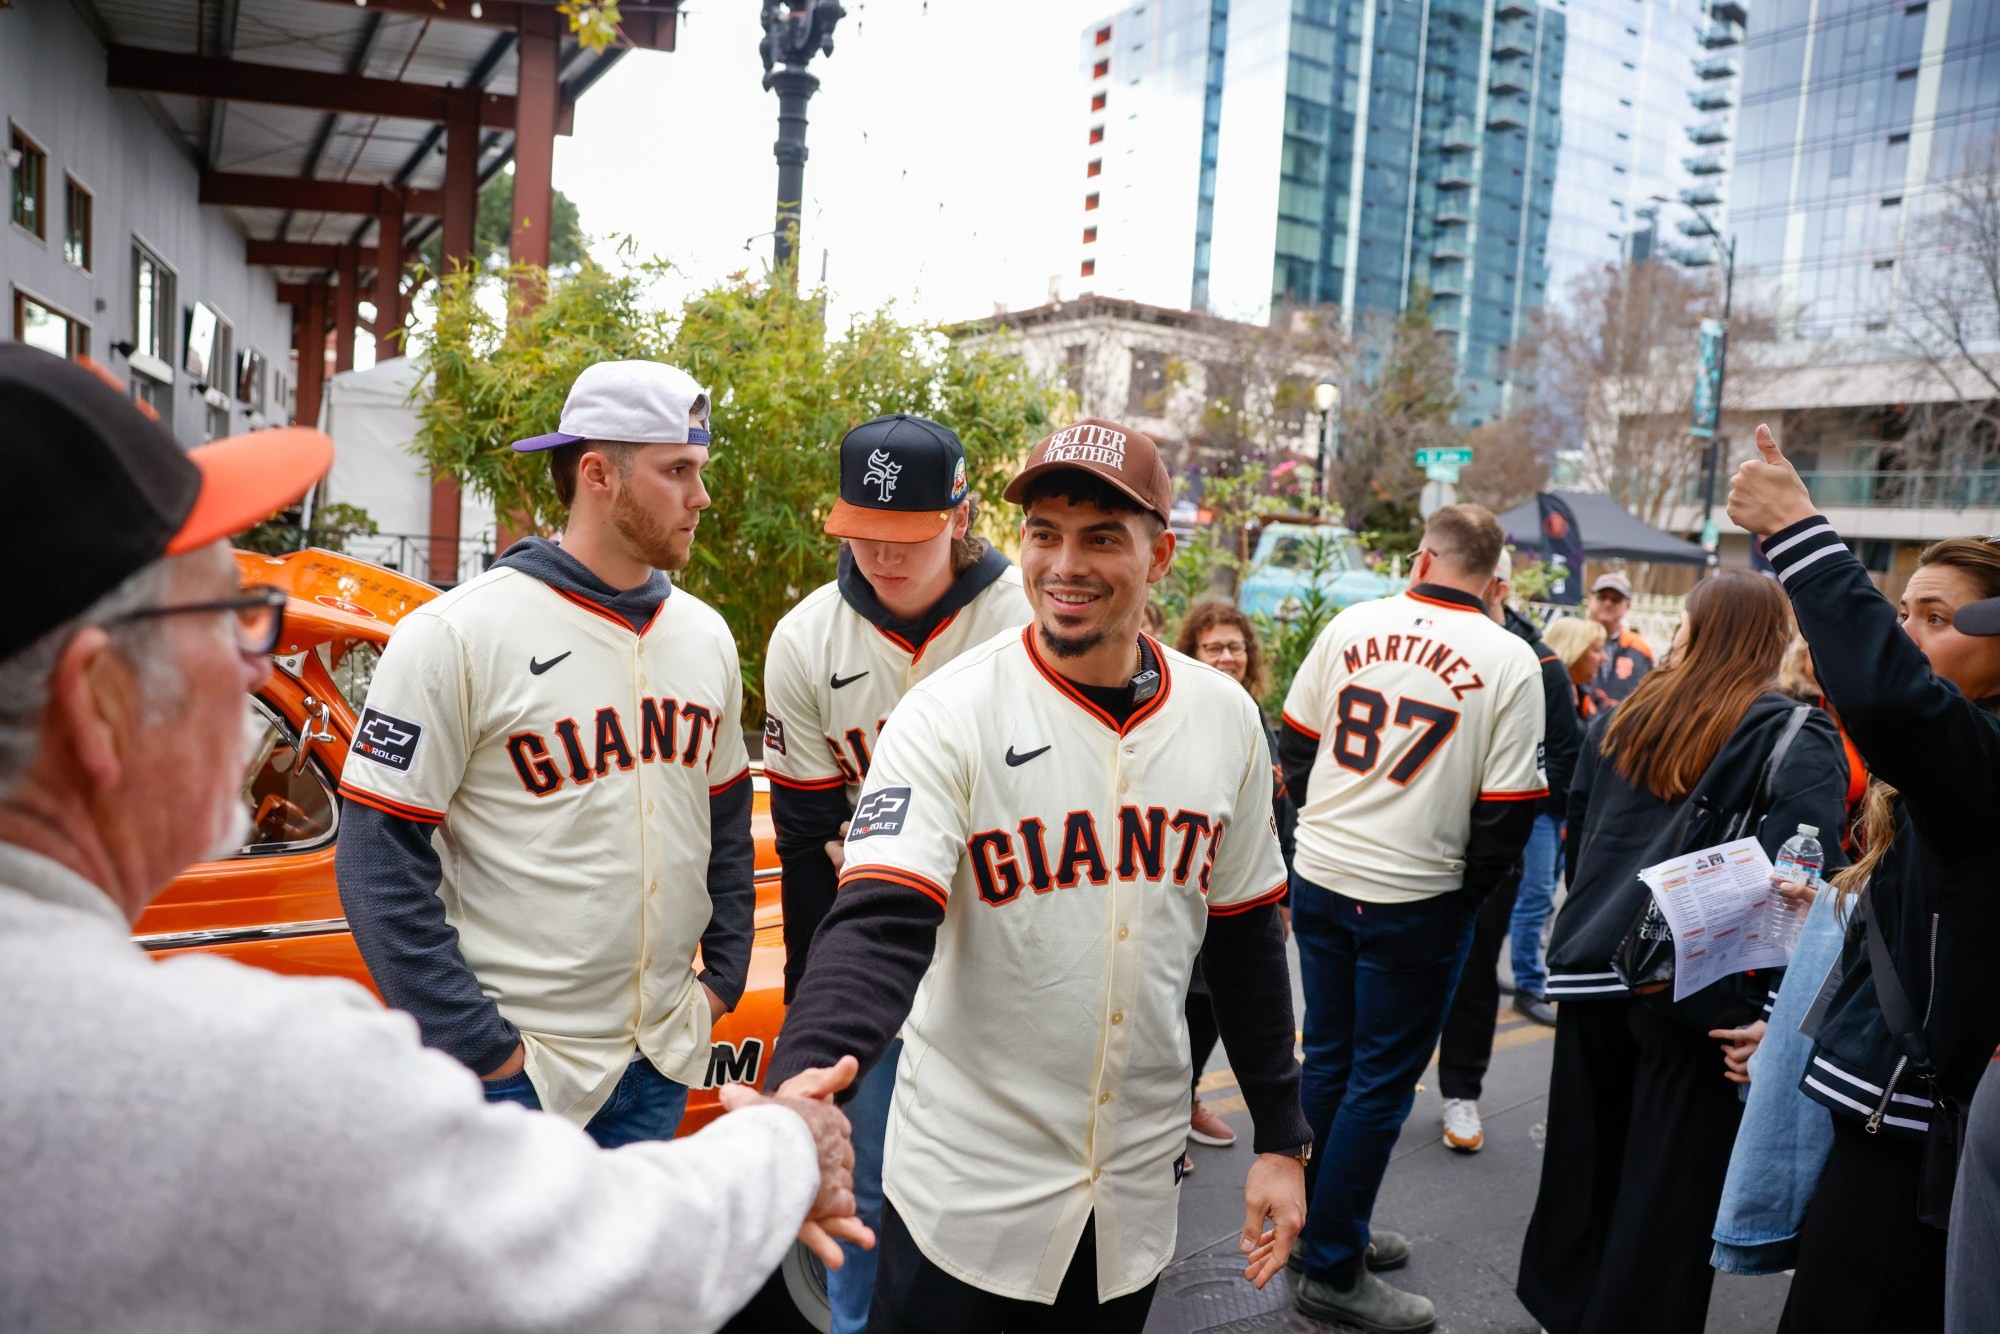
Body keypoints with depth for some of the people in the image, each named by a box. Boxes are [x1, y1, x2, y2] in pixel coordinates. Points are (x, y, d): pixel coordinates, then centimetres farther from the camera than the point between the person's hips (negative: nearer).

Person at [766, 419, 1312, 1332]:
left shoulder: (1225, 718, -2)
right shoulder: (947, 716, -16)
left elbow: (1244, 937, 6)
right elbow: (879, 928, -26)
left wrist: (1282, 1140, 8)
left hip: (1139, 1183, 4)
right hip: (966, 1187, -4)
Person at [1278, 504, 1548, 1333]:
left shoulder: (1351, 626, 0)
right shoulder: (1511, 660, -9)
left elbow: (1294, 744, 7)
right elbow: (1509, 806, -10)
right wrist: (1469, 894, 6)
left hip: (1321, 880, 4)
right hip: (1416, 901, -4)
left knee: (1328, 1063, 17)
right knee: (1381, 1084, 7)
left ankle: (1329, 1228, 33)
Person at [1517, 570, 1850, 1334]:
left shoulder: (1622, 718, 8)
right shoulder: (1800, 740, -5)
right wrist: (1775, 1010, -19)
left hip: (1592, 966, 5)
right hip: (1695, 987, -4)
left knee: (1584, 1155, 18)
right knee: (1668, 1185, 7)